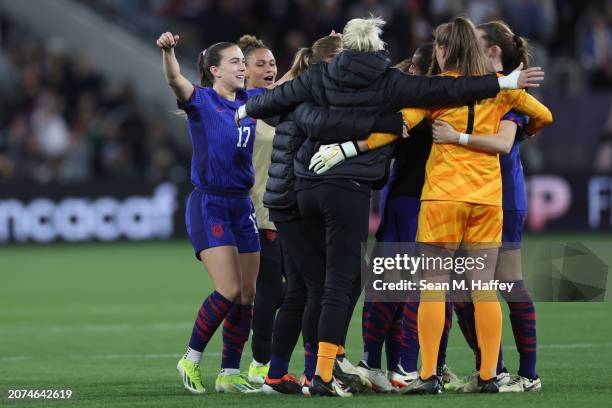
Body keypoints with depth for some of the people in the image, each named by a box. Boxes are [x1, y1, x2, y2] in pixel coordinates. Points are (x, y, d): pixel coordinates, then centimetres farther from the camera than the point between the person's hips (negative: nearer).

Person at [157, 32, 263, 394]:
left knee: (247, 296, 5)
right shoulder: (201, 100, -7)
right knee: (229, 290, -16)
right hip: (209, 205, -6)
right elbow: (175, 80, -27)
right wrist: (168, 51, -47)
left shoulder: (251, 101, 10)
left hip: (242, 206, 6)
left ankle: (230, 374, 14)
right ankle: (191, 360, 2)